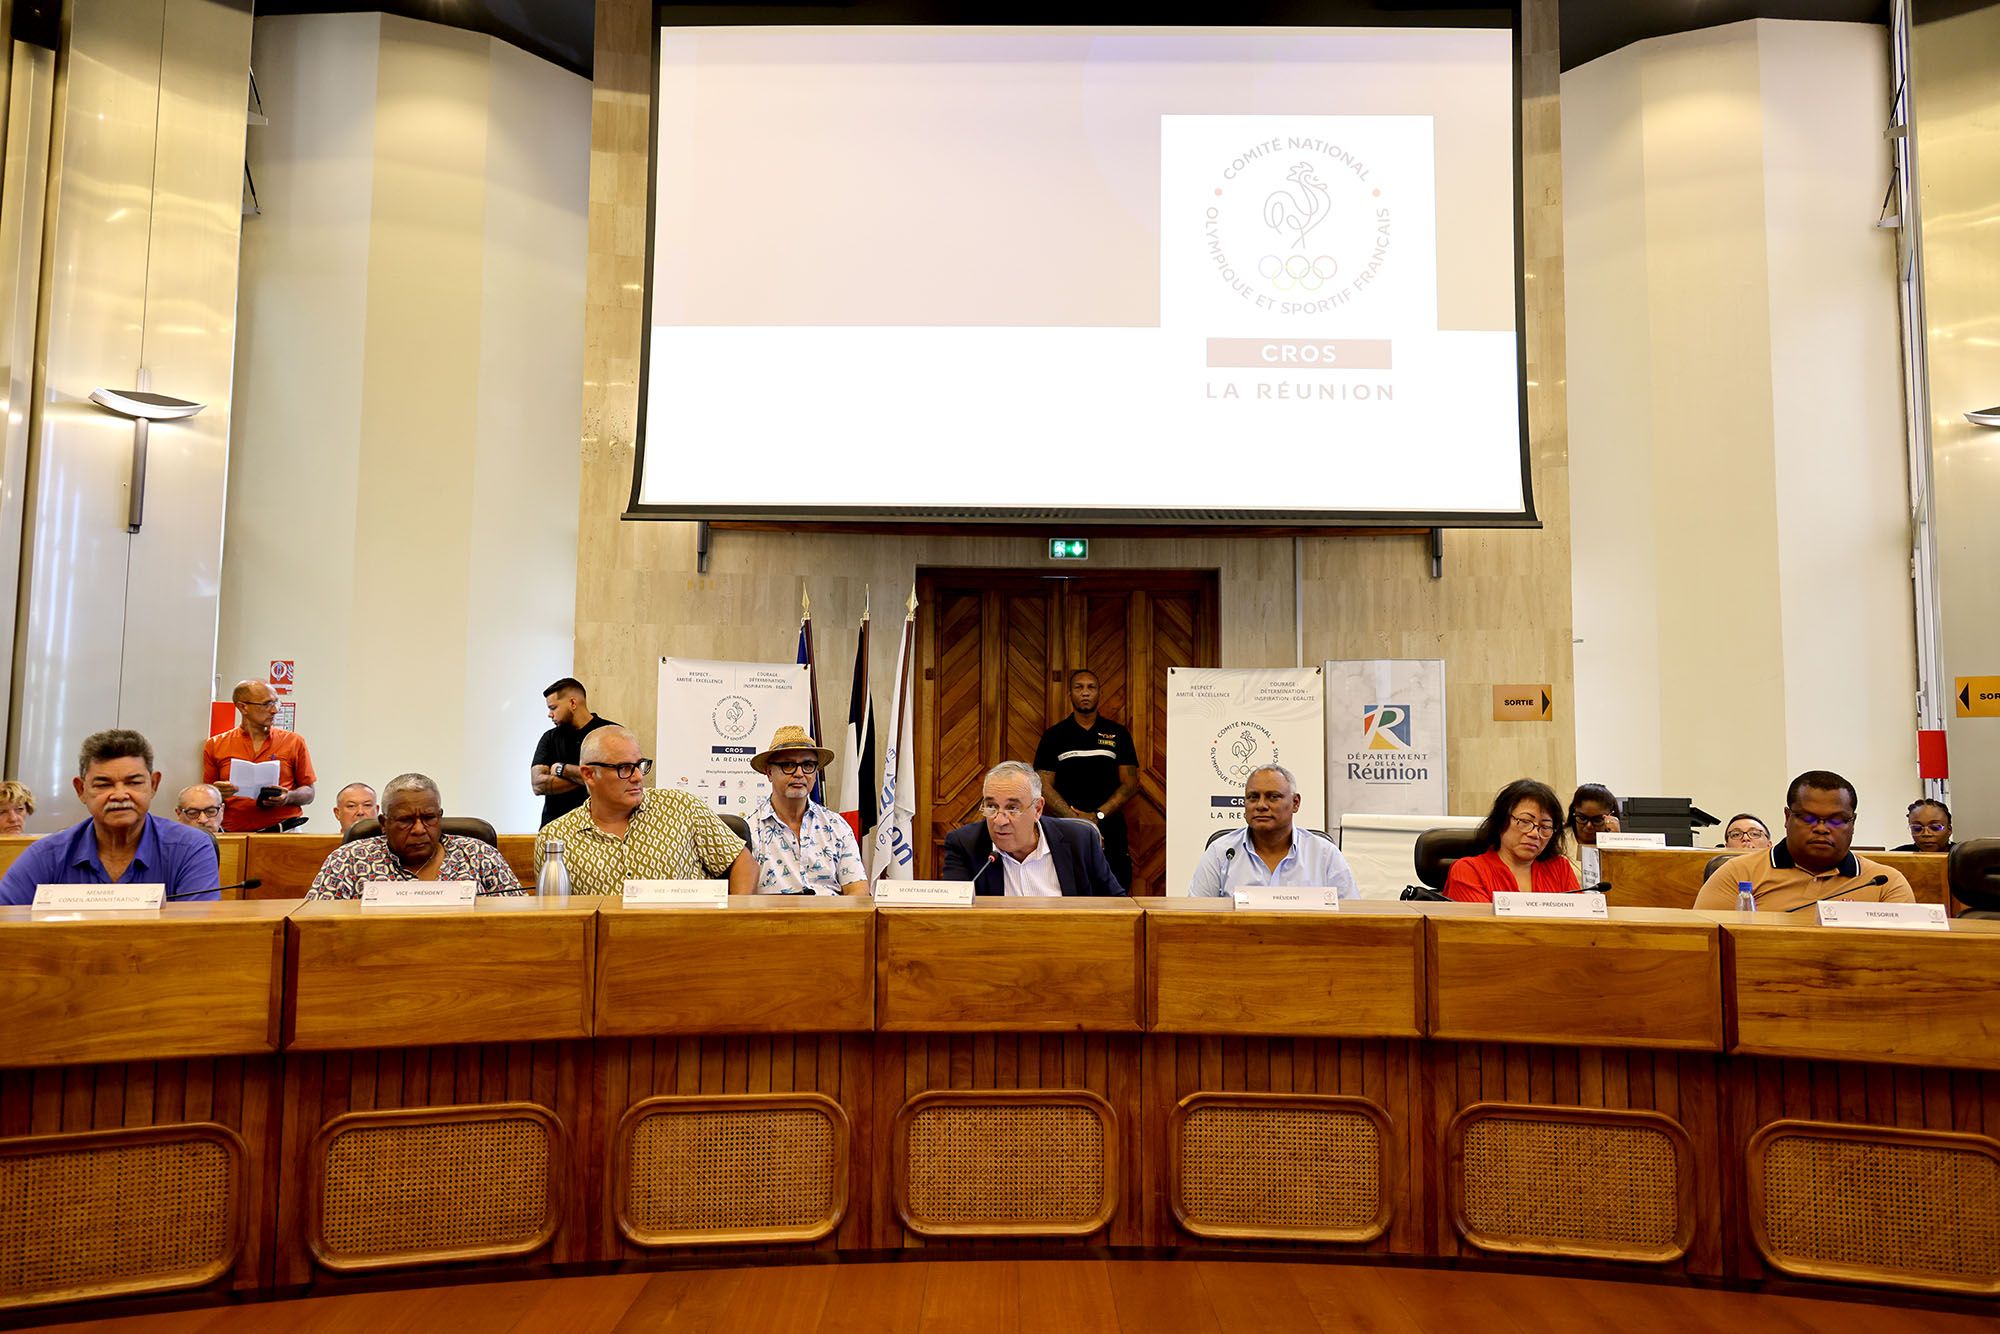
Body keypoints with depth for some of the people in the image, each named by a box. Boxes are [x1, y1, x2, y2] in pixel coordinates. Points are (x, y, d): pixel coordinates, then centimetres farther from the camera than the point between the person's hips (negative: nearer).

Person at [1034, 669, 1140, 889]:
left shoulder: (1118, 734, 10)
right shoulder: (1054, 736, 8)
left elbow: (1131, 784, 5)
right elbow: (1044, 786, 1)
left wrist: (1097, 815, -9)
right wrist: (1076, 819, -12)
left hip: (1110, 832, 1)